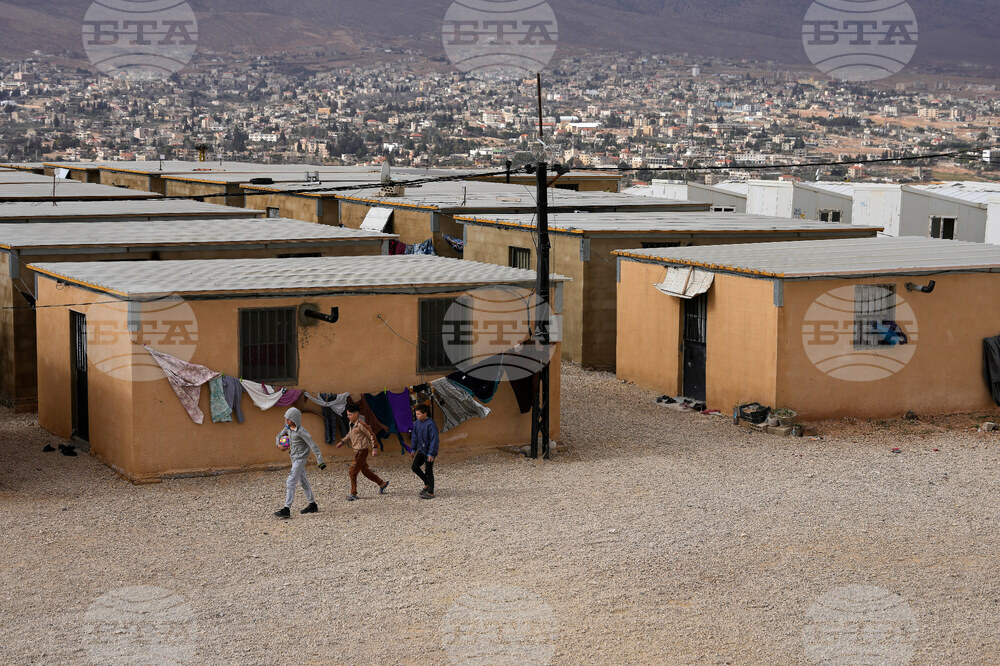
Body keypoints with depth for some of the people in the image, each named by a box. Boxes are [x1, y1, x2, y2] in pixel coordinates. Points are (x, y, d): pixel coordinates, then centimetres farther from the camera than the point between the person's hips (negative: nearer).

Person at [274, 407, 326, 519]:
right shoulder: (288, 428, 3)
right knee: (303, 482, 17)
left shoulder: (301, 431, -20)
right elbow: (279, 436, 21)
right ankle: (312, 505, 29)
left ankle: (286, 510, -15)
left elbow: (313, 445, -19)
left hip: (300, 459, -9)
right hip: (294, 459, 9)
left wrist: (320, 461, -20)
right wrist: (279, 444, -4)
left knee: (290, 483, -13)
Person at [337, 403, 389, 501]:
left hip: (362, 450, -9)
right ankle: (382, 484, 32)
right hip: (357, 450, 9)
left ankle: (353, 494, 0)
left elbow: (371, 435, -17)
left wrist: (375, 448, -18)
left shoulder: (361, 424, -20)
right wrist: (342, 442, 19)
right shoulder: (351, 423, 7)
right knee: (364, 470, 18)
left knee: (353, 471, -8)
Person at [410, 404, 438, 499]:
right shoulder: (417, 423, 3)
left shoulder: (430, 424, -20)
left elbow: (434, 440, -20)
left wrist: (431, 454, -21)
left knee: (428, 471, -2)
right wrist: (413, 450, 16)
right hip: (421, 450, 8)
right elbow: (415, 437, 15)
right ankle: (427, 484, 23)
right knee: (415, 467, 4)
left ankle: (430, 492, 8)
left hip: (429, 452, -8)